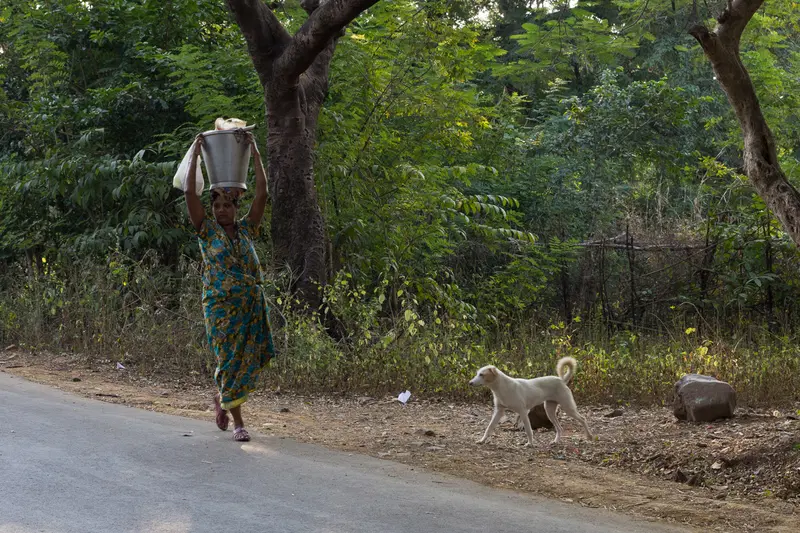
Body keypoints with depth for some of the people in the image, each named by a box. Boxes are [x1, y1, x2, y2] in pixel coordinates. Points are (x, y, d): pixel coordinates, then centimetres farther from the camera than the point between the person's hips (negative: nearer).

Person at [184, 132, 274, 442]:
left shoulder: (245, 228, 10)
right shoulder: (207, 230, 3)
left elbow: (262, 193, 3)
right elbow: (190, 192, -6)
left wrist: (255, 155, 3)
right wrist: (195, 155, -4)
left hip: (252, 305, 3)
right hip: (221, 306, -3)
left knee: (251, 359, 3)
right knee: (230, 360, -2)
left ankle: (222, 398, 32)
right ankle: (238, 422, 6)